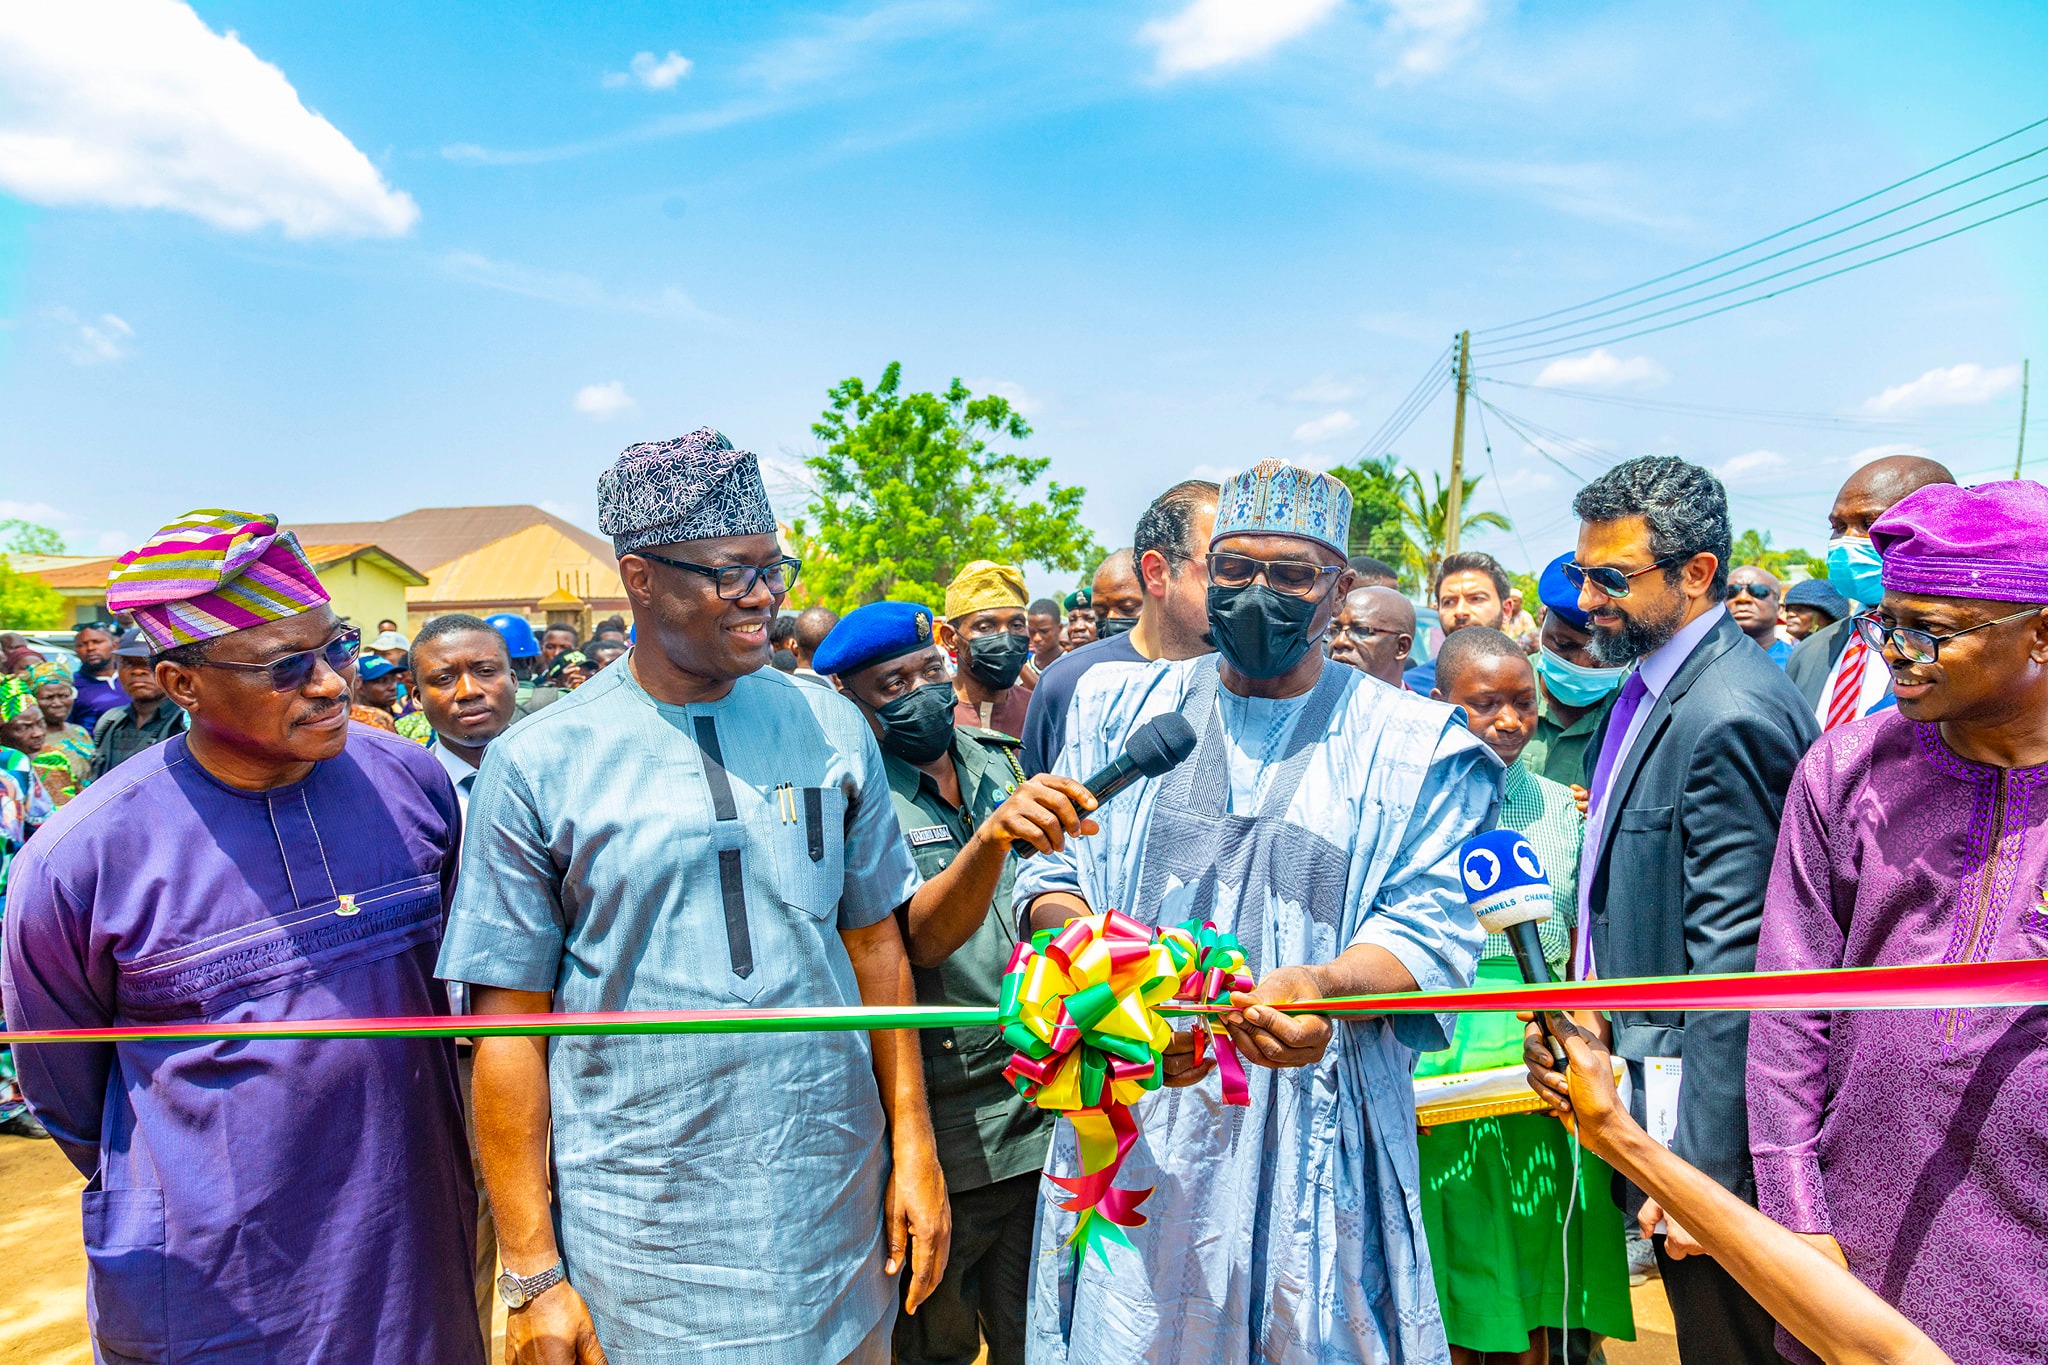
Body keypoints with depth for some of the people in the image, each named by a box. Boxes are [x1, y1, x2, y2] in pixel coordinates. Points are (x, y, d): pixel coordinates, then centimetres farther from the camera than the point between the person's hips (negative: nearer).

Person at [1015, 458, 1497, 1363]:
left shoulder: (1417, 744, 4)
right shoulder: (1119, 707, 8)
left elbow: (1429, 928, -5)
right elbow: (1051, 878, 5)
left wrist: (1325, 984, -25)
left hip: (1317, 1135, -1)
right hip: (1134, 1126, 1)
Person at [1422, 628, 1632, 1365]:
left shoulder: (1559, 806, 10)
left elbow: (1581, 948, 13)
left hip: (1544, 1058, 4)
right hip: (1439, 1056, -3)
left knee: (1532, 1278, 10)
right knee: (1447, 1299, 5)